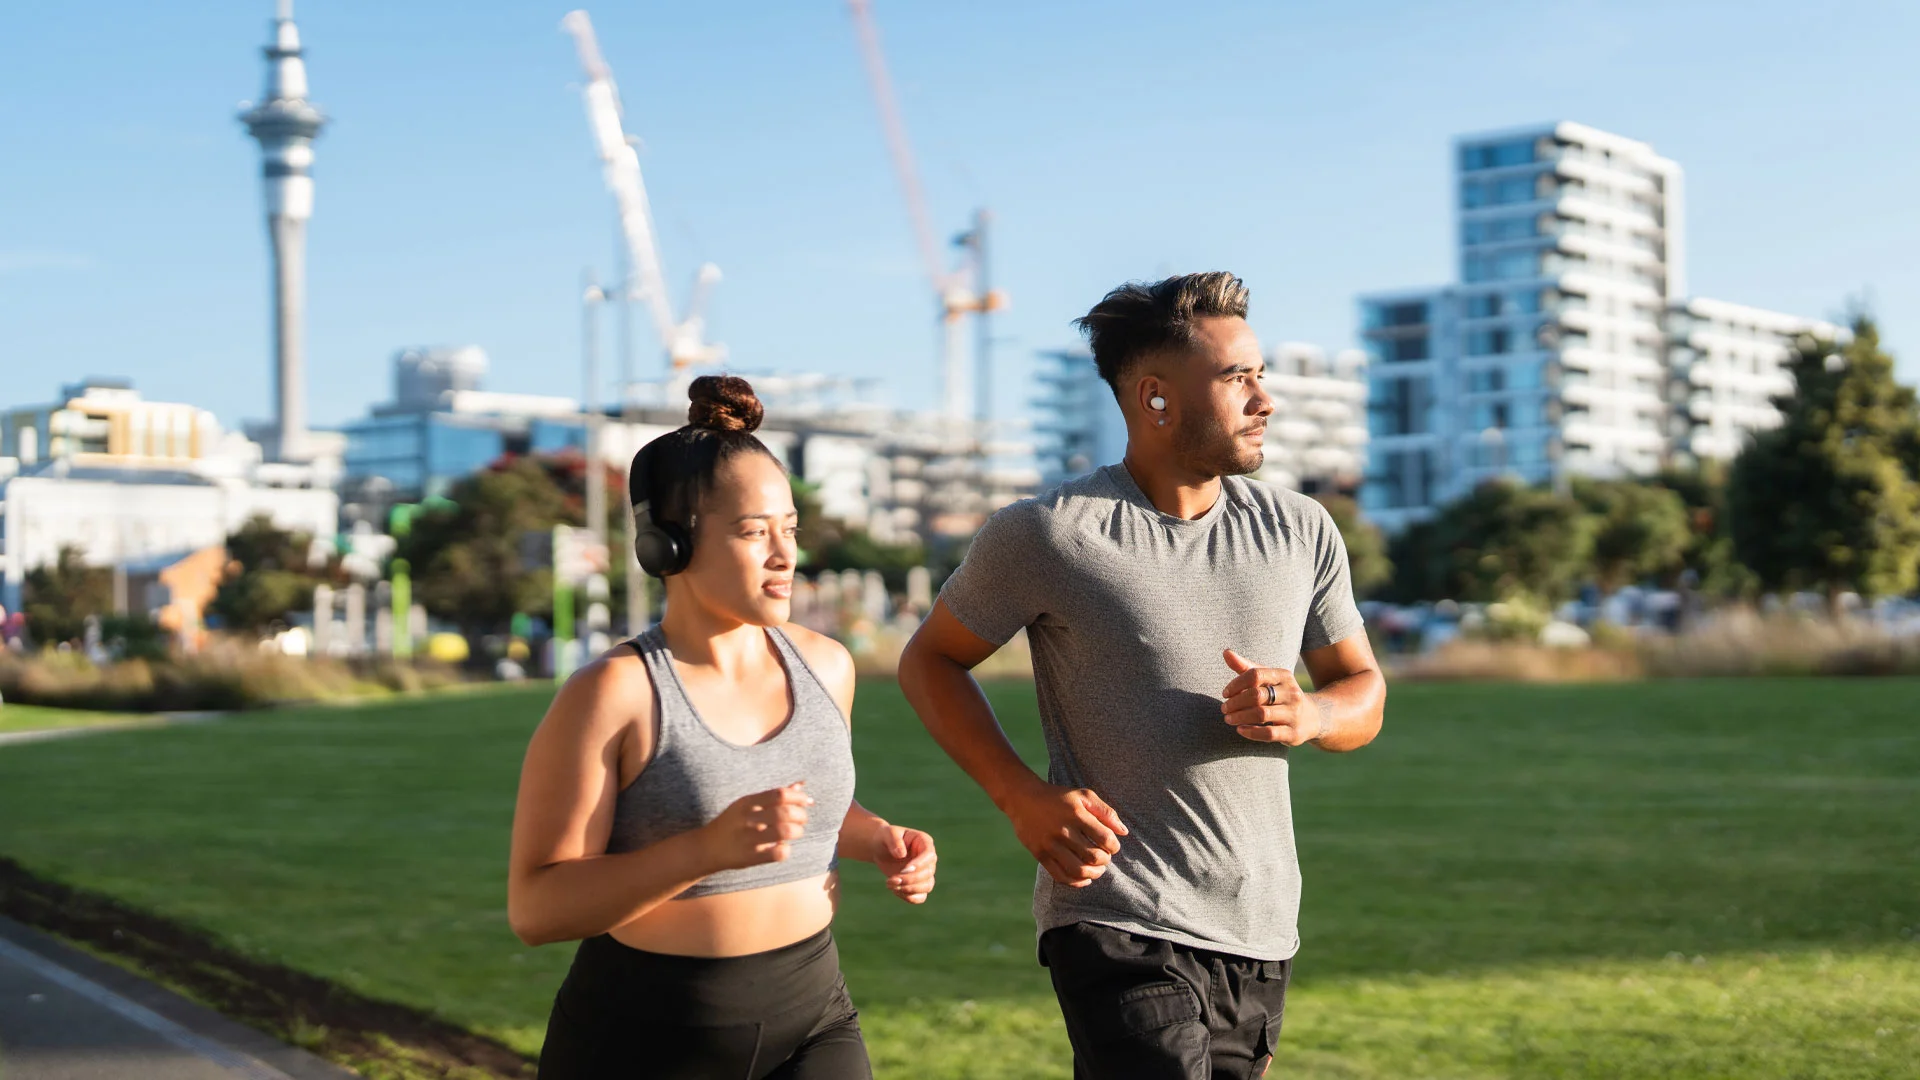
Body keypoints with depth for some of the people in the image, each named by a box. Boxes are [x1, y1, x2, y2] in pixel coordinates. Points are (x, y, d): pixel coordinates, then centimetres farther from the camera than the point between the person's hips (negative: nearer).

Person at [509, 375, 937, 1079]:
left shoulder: (824, 665, 3)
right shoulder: (612, 696, -14)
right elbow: (535, 909, -17)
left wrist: (878, 841, 1)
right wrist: (710, 848, -28)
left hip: (809, 1023, 4)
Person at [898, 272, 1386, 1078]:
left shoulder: (1300, 530, 5)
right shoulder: (1046, 535, -8)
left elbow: (1363, 690, 16)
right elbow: (929, 661, 3)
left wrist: (1309, 715, -10)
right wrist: (1023, 797, -11)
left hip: (1261, 930, 6)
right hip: (1119, 928, -5)